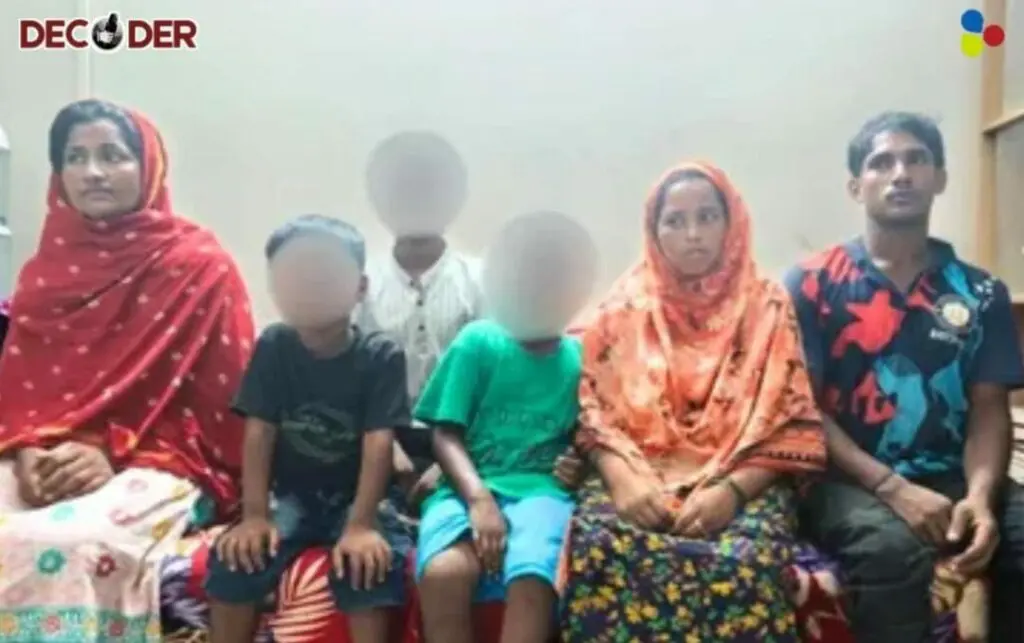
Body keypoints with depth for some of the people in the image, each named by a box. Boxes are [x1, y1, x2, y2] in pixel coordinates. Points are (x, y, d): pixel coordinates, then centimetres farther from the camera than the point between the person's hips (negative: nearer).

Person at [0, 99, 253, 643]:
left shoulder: (197, 263, -2)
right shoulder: (47, 266, 13)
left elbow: (217, 389, -6)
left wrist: (115, 453, -14)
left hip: (154, 461, -4)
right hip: (49, 459, 4)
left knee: (78, 544, -33)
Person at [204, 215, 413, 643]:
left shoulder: (382, 356, -9)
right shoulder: (273, 345, -2)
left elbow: (379, 442, -18)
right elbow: (258, 432, -7)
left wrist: (360, 525, -30)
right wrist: (254, 515, -19)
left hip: (354, 498, -2)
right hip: (290, 495, 2)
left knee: (373, 565, -31)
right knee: (234, 558, -24)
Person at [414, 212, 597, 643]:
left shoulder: (581, 359, 13)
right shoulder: (478, 341, 8)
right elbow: (446, 435, 1)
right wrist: (479, 499, -16)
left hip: (541, 491, 1)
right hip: (469, 488, 0)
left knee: (532, 583, -33)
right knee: (443, 573, -34)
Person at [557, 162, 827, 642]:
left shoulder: (767, 307, 9)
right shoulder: (622, 308, 12)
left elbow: (790, 426, 2)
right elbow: (593, 412, 5)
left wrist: (731, 489, -14)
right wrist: (622, 477, -14)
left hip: (741, 484, 0)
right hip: (639, 480, 1)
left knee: (746, 562, -33)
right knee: (602, 546, -32)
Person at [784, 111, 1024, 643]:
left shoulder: (980, 293, 13)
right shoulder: (812, 284, 2)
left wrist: (980, 494, -14)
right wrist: (892, 488, -16)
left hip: (951, 480, 4)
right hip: (850, 482, -3)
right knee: (892, 546, -35)